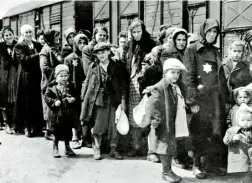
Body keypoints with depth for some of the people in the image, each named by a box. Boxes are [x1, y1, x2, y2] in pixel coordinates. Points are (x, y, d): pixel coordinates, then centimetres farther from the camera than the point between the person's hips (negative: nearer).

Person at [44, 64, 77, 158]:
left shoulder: (70, 86, 2)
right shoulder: (52, 87, -5)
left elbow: (75, 96, 8)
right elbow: (46, 97, -5)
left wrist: (73, 99, -13)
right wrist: (54, 102, -19)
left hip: (68, 114, 3)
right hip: (56, 114, -2)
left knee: (68, 132, 12)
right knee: (56, 132, 6)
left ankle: (67, 148, 29)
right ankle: (55, 148, 22)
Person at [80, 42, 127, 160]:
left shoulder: (116, 67, 5)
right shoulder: (93, 67, 5)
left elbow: (122, 84, 6)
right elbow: (86, 83, 9)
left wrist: (123, 100, 0)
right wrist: (84, 98, 3)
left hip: (113, 99, 1)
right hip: (98, 100, -1)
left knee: (114, 126, 2)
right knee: (99, 126, -2)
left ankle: (113, 149, 15)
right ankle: (96, 149, 14)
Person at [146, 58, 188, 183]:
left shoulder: (176, 88, 9)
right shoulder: (160, 87, -17)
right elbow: (151, 105, -21)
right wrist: (155, 120, -21)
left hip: (173, 124, 8)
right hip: (163, 124, -8)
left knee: (171, 146, 14)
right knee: (165, 145, -1)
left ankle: (168, 170, 25)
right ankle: (166, 171, 10)